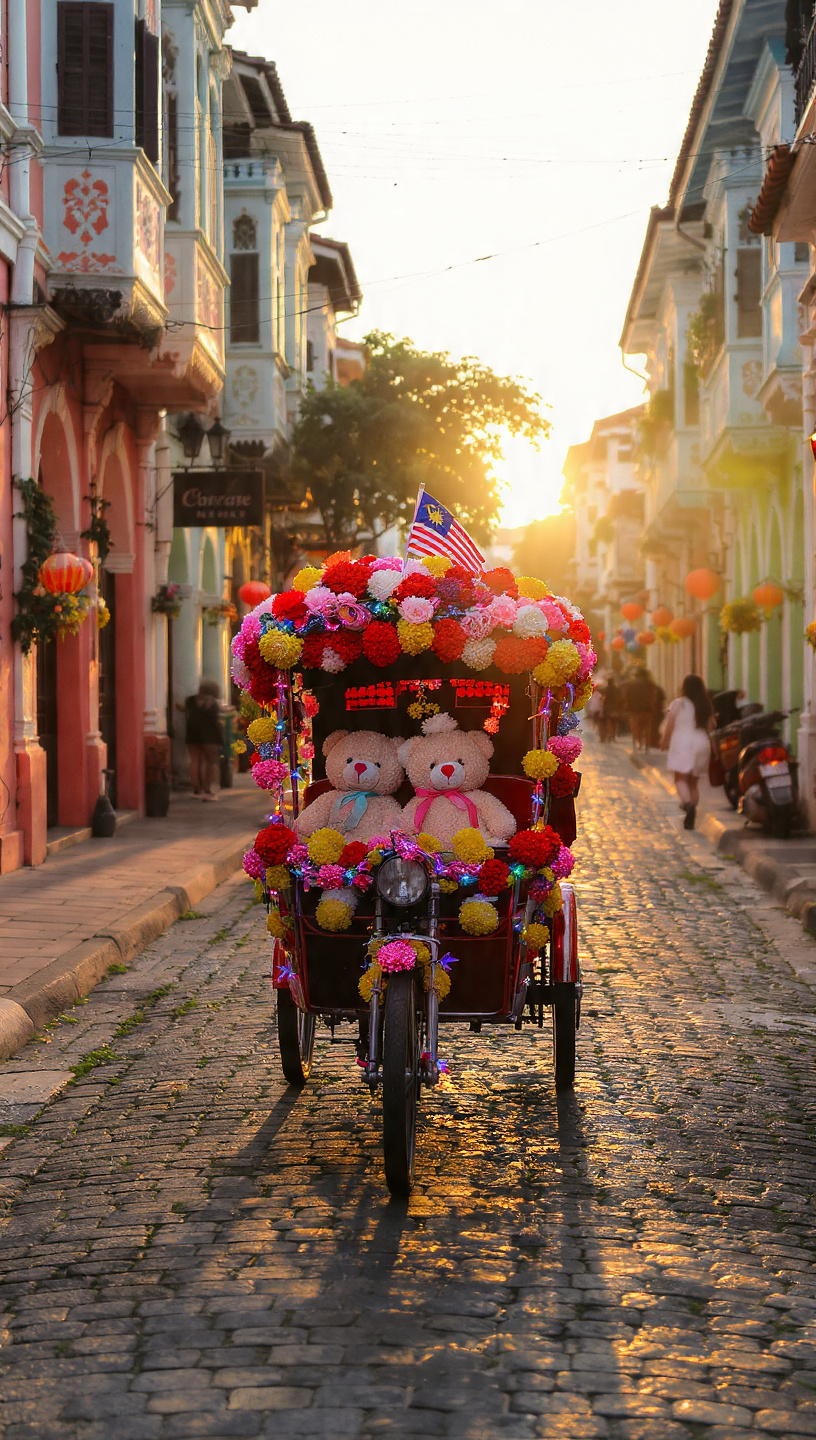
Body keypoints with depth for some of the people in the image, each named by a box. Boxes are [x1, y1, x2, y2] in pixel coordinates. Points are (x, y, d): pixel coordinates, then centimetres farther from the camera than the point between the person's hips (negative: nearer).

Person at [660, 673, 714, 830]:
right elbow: (709, 727, 10)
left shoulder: (678, 704, -5)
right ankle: (691, 817, 7)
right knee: (693, 781, 11)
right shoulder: (706, 706, 8)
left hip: (682, 743, -5)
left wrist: (664, 741, 9)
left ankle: (687, 802, -35)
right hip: (701, 744, 5)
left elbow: (670, 725, -4)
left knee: (680, 778, -6)